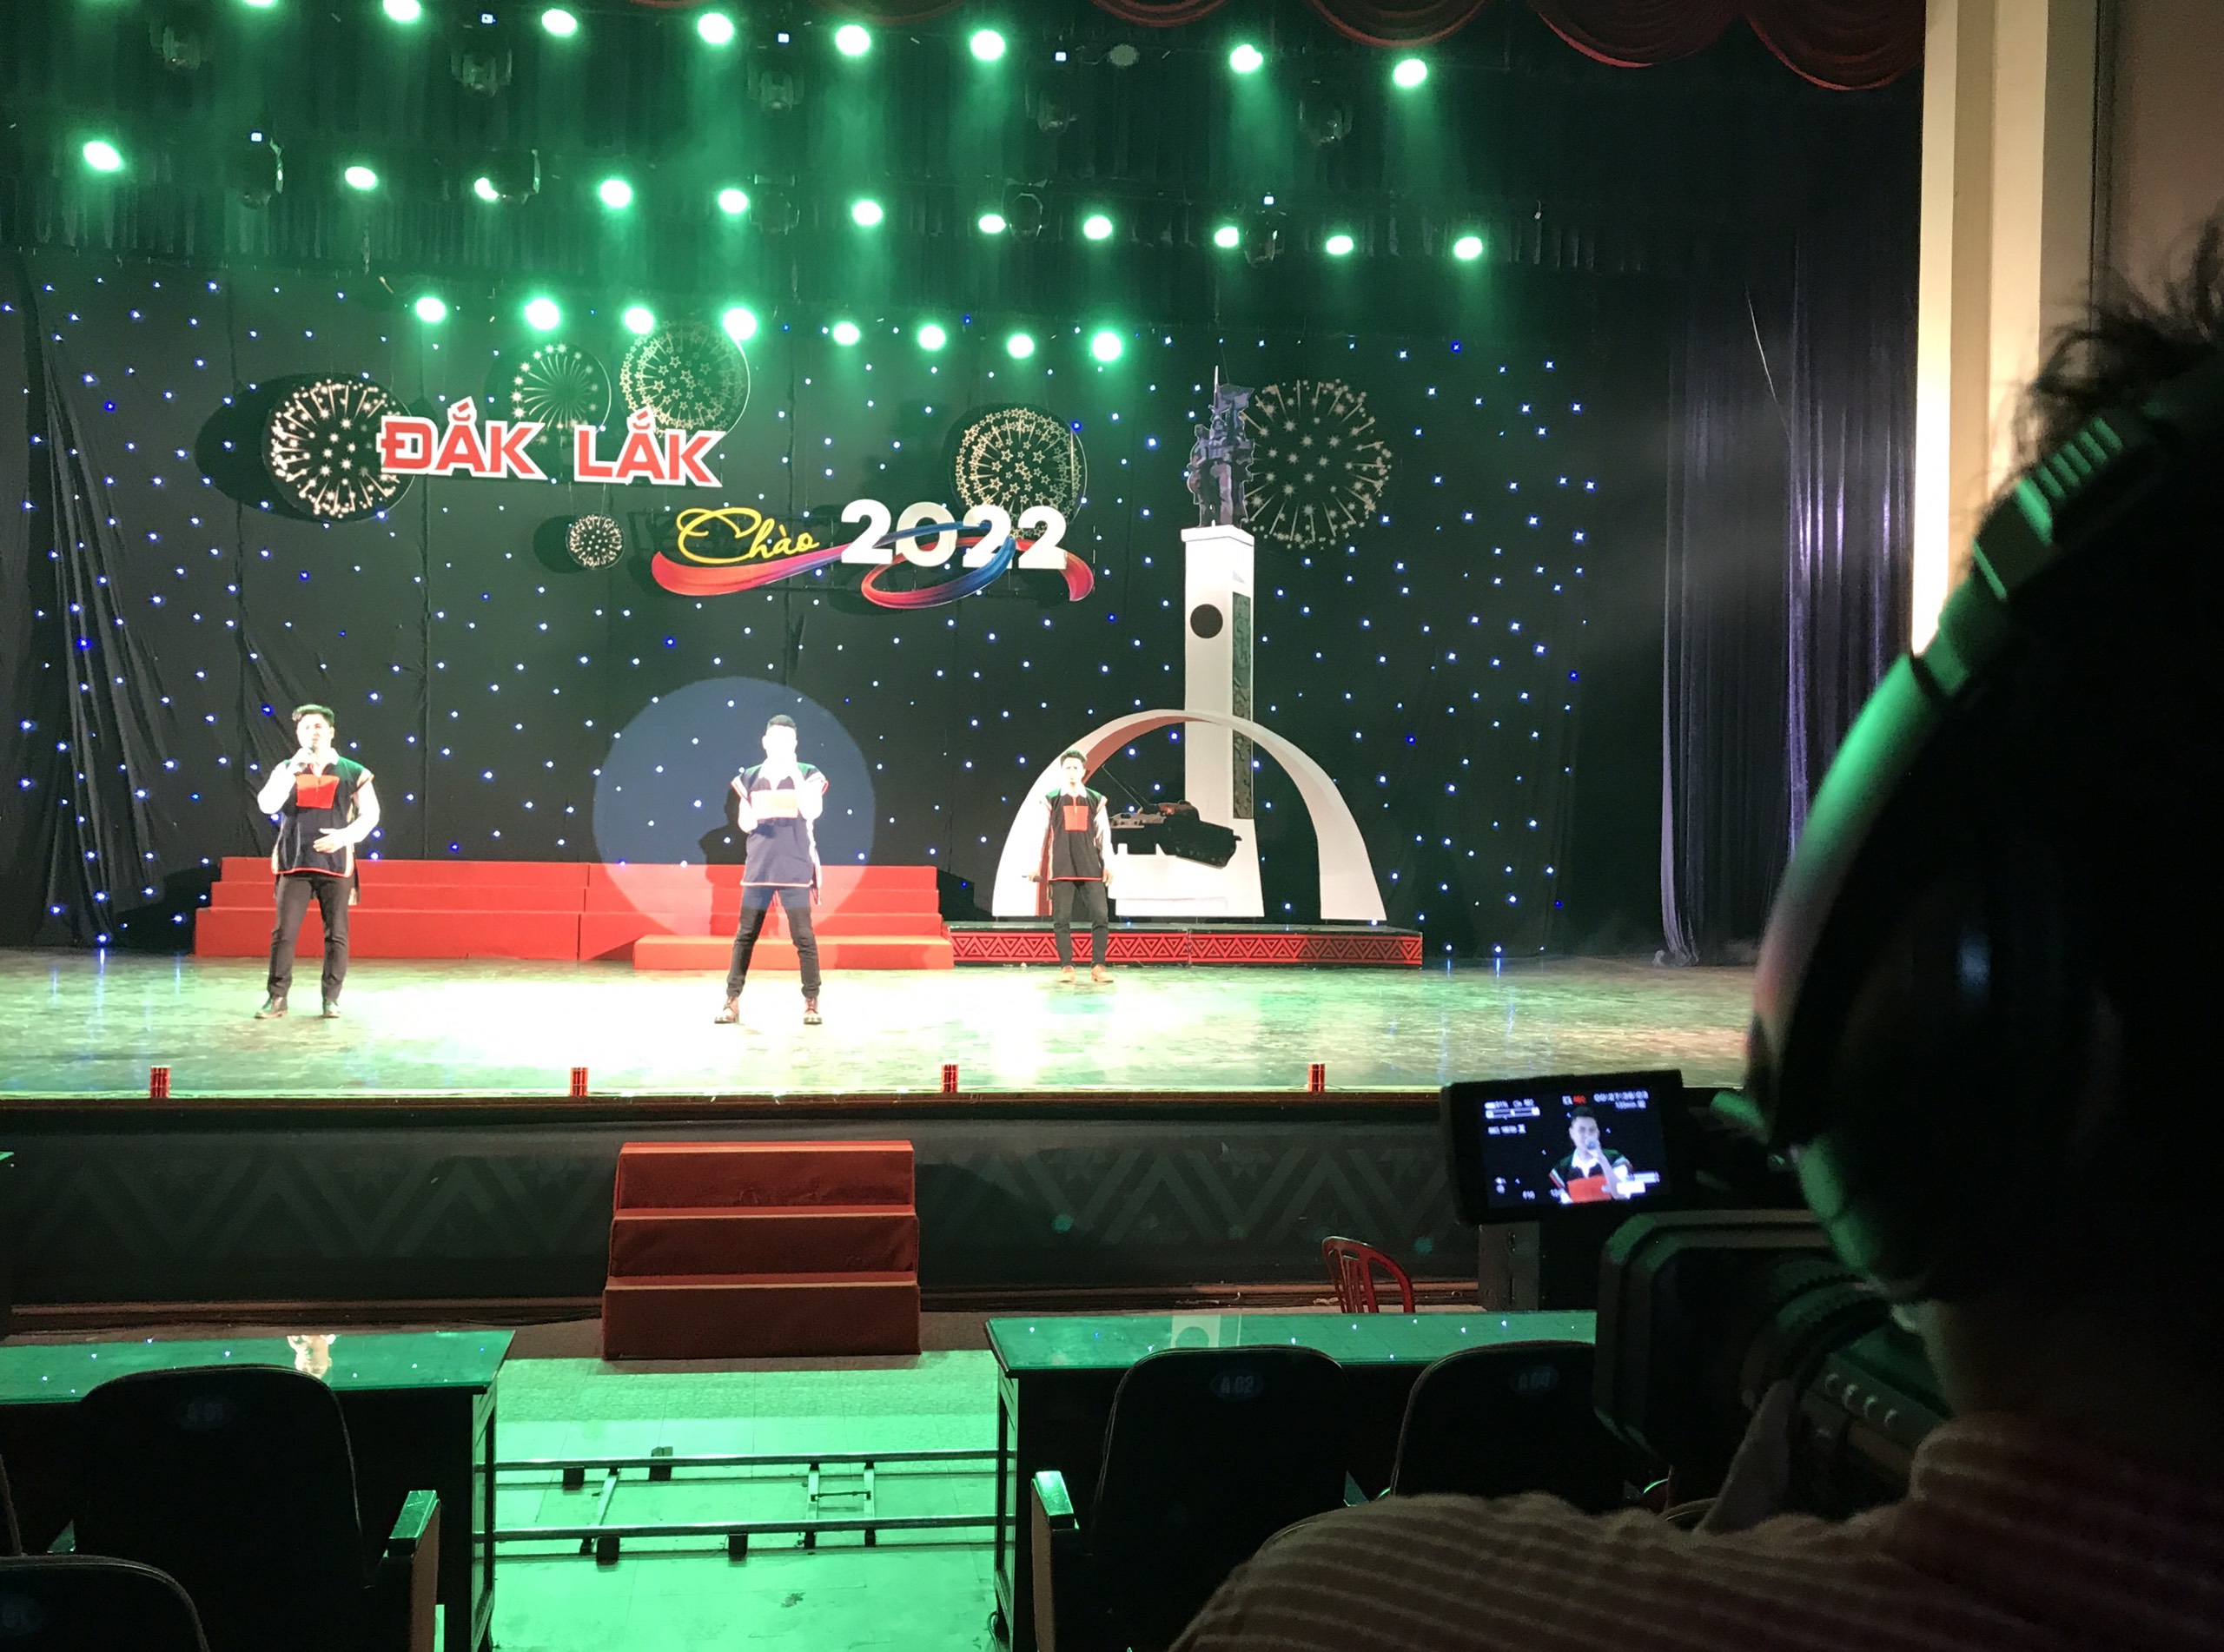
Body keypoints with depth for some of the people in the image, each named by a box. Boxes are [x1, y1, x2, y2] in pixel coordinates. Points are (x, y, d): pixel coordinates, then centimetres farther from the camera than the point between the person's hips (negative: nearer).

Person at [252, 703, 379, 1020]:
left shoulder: (352, 772, 5)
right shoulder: (286, 770, 9)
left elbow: (370, 814, 5)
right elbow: (266, 805, -6)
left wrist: (346, 835, -12)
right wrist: (293, 768, -14)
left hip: (336, 863, -1)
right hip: (294, 863, 1)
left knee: (336, 934, 1)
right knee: (284, 933, -3)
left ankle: (331, 998, 9)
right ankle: (276, 997, 3)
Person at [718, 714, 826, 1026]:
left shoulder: (808, 775, 1)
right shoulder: (749, 778, 9)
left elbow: (811, 811, -15)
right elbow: (743, 822, 12)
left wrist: (794, 771, -15)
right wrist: (748, 821, -13)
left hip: (795, 868, -2)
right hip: (758, 866, 3)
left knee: (803, 935, -3)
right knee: (746, 934, 3)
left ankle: (811, 1002, 4)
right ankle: (732, 1001, 7)